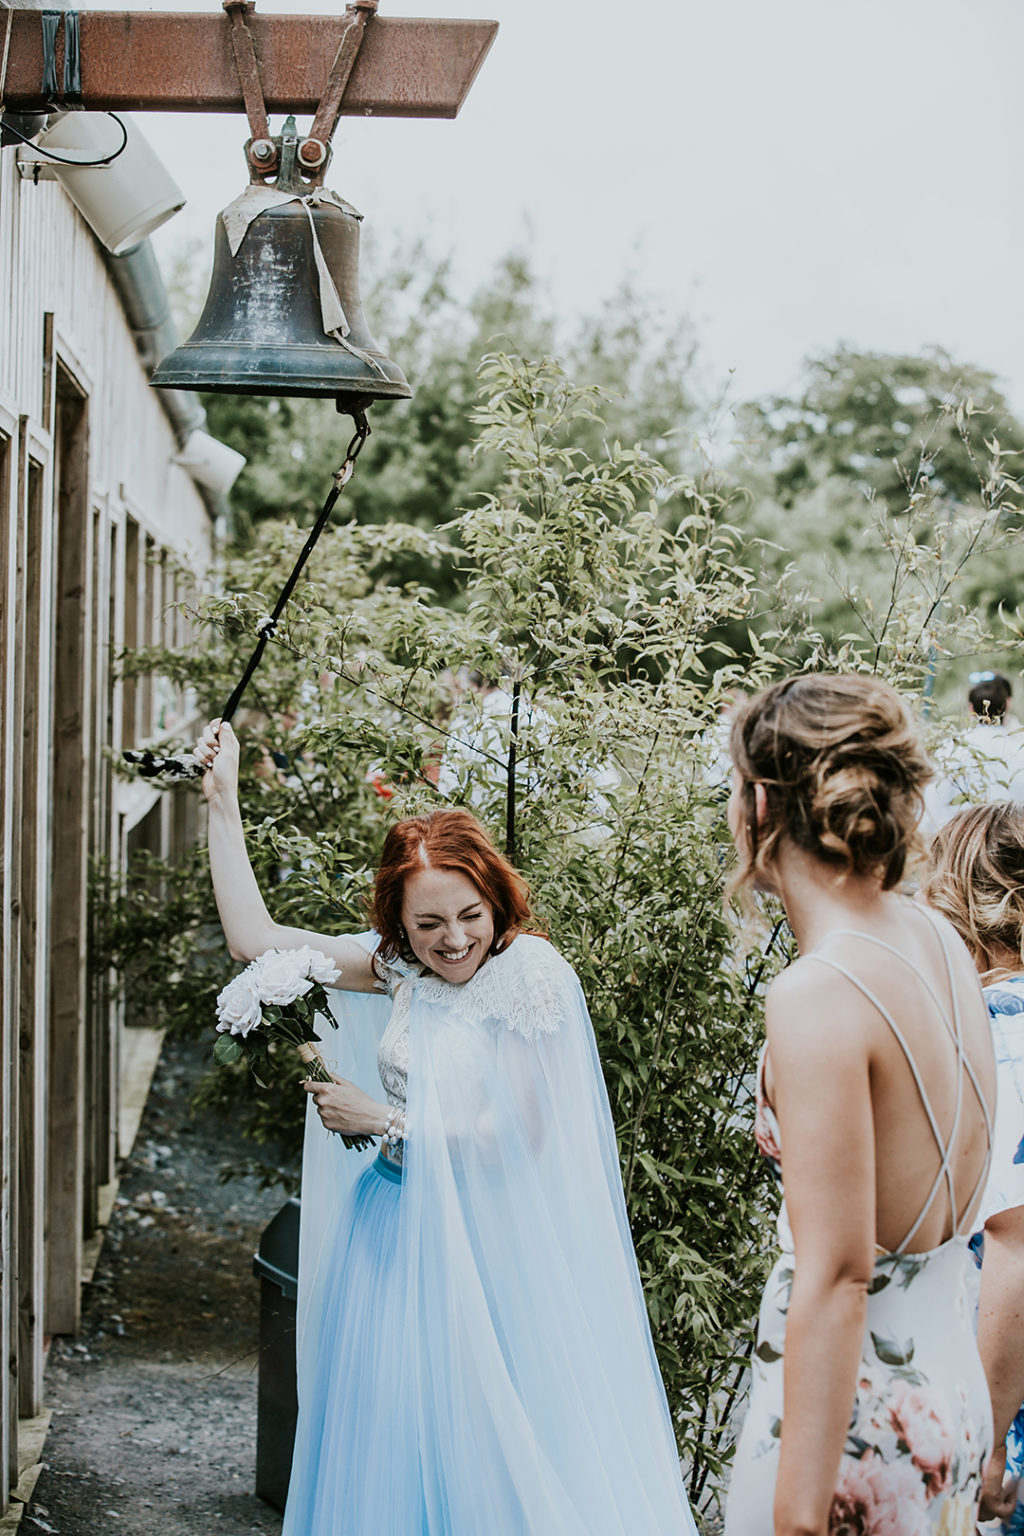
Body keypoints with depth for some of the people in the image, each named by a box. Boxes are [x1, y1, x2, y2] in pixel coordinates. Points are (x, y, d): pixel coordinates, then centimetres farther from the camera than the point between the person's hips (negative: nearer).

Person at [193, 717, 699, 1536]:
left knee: (486, 1450, 4)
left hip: (482, 1241, -5)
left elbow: (520, 1136, -16)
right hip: (396, 1232, 5)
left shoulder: (529, 976, -16)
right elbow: (255, 937, 2)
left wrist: (388, 1121, -15)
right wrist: (224, 799, 1)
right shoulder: (397, 966, 0)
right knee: (389, 1431, 14)